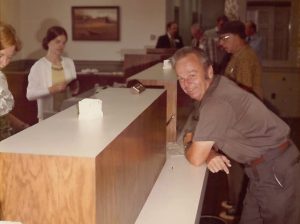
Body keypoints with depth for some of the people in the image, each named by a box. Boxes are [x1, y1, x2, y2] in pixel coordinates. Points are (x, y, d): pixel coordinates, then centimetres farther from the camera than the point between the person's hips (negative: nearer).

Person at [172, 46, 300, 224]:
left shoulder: (217, 102, -27)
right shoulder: (217, 87, 3)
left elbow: (196, 158, -21)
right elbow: (204, 138, 13)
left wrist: (188, 144, 0)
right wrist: (210, 153, -8)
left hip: (276, 171, -9)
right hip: (262, 168, 9)